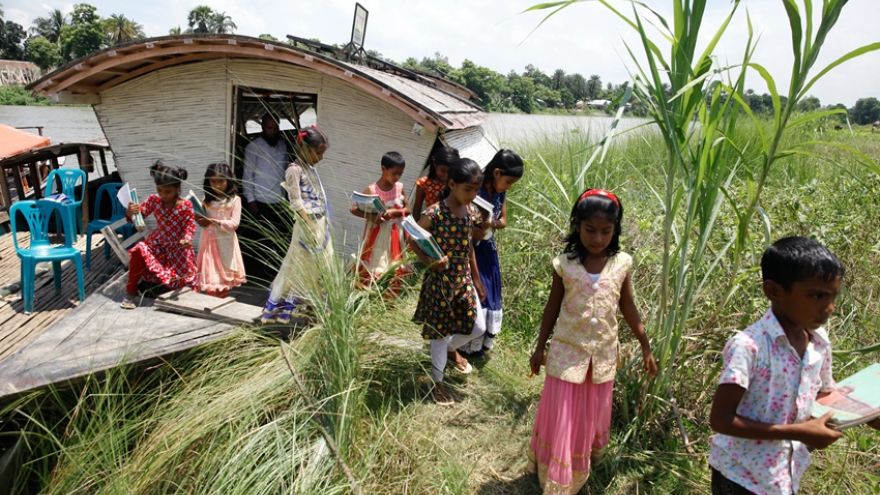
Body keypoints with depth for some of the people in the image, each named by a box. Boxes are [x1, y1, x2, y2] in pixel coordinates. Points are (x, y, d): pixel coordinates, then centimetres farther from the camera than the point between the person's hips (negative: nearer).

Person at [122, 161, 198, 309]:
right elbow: (139, 213, -6)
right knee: (138, 251, -26)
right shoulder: (153, 200, -7)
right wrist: (130, 213, -30)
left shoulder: (185, 205, -14)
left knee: (184, 275, -8)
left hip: (177, 247, -2)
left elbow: (190, 226, -12)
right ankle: (131, 291, -10)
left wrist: (187, 239, -33)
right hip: (157, 243, 2)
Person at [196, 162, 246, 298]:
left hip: (225, 242, -3)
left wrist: (214, 221, -20)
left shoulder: (234, 200, -7)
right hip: (209, 241, 3)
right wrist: (200, 219, -13)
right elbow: (203, 220, 10)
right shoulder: (207, 199, 7)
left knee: (224, 277, 7)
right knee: (210, 277, 3)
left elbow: (234, 223, -13)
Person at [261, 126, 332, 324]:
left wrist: (325, 226, 15)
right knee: (302, 269, -2)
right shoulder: (295, 170, -11)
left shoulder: (311, 169, 14)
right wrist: (311, 228, -19)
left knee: (322, 271, 10)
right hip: (307, 227, -8)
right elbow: (296, 203, -16)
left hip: (322, 226, 8)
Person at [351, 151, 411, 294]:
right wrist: (370, 216, -27)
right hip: (376, 236, -4)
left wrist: (394, 212, -17)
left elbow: (408, 209, 2)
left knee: (393, 272, 11)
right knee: (371, 271, 2)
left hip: (394, 237, 4)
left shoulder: (400, 187, -2)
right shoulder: (372, 190, -13)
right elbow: (354, 208, -12)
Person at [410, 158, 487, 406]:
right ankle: (437, 381, 31)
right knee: (441, 331, 8)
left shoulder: (471, 212, -1)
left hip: (464, 278, 6)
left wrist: (477, 279, 14)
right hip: (440, 280, -6)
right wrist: (429, 261, -26)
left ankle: (451, 348, 45)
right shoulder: (434, 214, -21)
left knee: (478, 328, 11)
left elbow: (469, 248, 9)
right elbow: (413, 241, -9)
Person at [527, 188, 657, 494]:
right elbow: (553, 306, 0)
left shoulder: (622, 263, -6)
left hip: (603, 353, 2)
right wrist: (540, 347, 5)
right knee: (560, 417, 5)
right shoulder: (564, 264, -11)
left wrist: (646, 347, 6)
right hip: (567, 352, -2)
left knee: (593, 416, 18)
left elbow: (628, 308, 4)